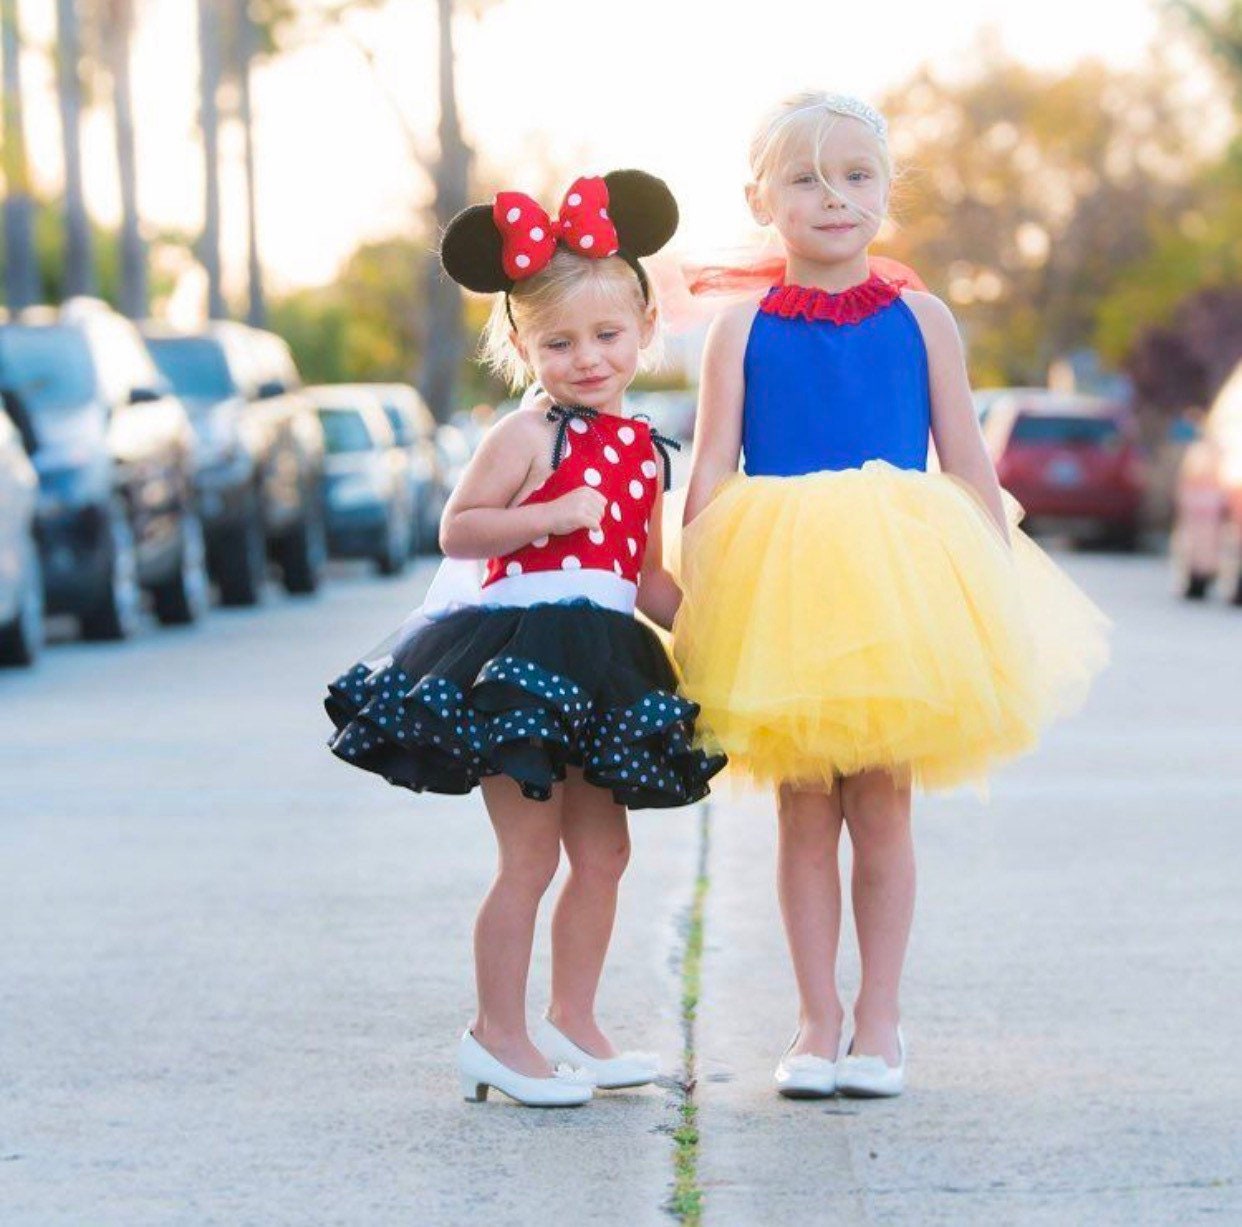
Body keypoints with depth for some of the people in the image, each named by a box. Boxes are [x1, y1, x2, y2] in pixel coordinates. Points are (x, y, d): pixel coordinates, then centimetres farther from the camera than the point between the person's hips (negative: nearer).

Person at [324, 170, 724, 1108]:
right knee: (531, 854, -6)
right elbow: (457, 531, -13)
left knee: (603, 852, 12)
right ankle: (498, 1035, 3)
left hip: (600, 669, 8)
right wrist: (556, 514, -22)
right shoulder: (530, 436, -9)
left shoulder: (642, 449, 12)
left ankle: (572, 1024, 23)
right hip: (519, 658, -8)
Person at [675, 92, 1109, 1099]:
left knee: (881, 803, 4)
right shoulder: (743, 329, 2)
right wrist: (693, 596, -7)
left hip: (899, 582, 0)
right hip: (778, 588, 0)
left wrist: (999, 590, 1)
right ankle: (817, 1020, 14)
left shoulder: (922, 321, 4)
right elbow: (712, 471, 1)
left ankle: (879, 1019, 14)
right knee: (803, 808, 5)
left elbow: (969, 467, 6)